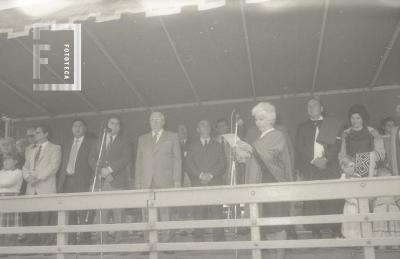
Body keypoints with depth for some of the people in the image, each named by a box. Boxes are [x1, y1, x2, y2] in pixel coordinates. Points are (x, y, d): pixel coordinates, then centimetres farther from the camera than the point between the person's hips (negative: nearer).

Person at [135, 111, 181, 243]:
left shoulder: (172, 137, 11)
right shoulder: (142, 139, 19)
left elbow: (177, 159, 6)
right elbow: (138, 161, 15)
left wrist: (177, 180, -3)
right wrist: (138, 182, 7)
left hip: (165, 181, -2)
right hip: (146, 182, 3)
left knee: (164, 210, -6)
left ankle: (166, 236, 3)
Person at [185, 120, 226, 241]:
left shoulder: (217, 145, 18)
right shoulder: (193, 146, 16)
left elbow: (222, 164, 7)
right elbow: (189, 164, 5)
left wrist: (211, 174, -9)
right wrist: (200, 174, -10)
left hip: (215, 182, 0)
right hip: (198, 183, 0)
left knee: (216, 210, -6)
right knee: (199, 211, -4)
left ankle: (218, 236, -2)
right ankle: (198, 236, 0)